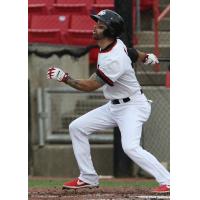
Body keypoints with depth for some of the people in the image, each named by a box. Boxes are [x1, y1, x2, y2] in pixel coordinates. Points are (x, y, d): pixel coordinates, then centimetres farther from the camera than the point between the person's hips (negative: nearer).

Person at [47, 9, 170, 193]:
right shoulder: (116, 44, -2)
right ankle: (88, 178, 14)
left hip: (132, 106, -10)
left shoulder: (114, 60, -30)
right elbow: (132, 52, 20)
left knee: (130, 147, -29)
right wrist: (145, 57, 40)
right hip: (113, 107, 10)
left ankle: (167, 182, -23)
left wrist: (64, 78, -25)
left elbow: (90, 86, -26)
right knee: (77, 127, 8)